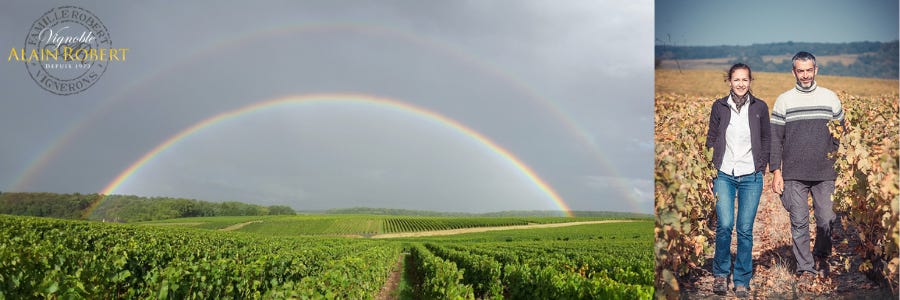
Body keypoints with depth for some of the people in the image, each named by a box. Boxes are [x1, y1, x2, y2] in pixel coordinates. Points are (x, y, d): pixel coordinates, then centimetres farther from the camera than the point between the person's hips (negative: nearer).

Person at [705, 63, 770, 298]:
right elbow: (711, 139, 8)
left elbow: (766, 139, 12)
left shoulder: (760, 107, 4)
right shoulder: (719, 106, 4)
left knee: (745, 229, 1)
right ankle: (720, 273, 10)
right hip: (724, 175, 0)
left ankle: (742, 281, 14)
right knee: (725, 225, -11)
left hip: (751, 177, 0)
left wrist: (762, 168, 4)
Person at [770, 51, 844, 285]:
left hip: (825, 174, 1)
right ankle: (806, 268, 13)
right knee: (799, 223, 2)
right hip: (794, 175, -1)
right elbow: (775, 139, 3)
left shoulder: (830, 98, 8)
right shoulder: (784, 101, 4)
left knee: (827, 220, 3)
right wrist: (776, 172, -3)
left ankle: (821, 257, 29)